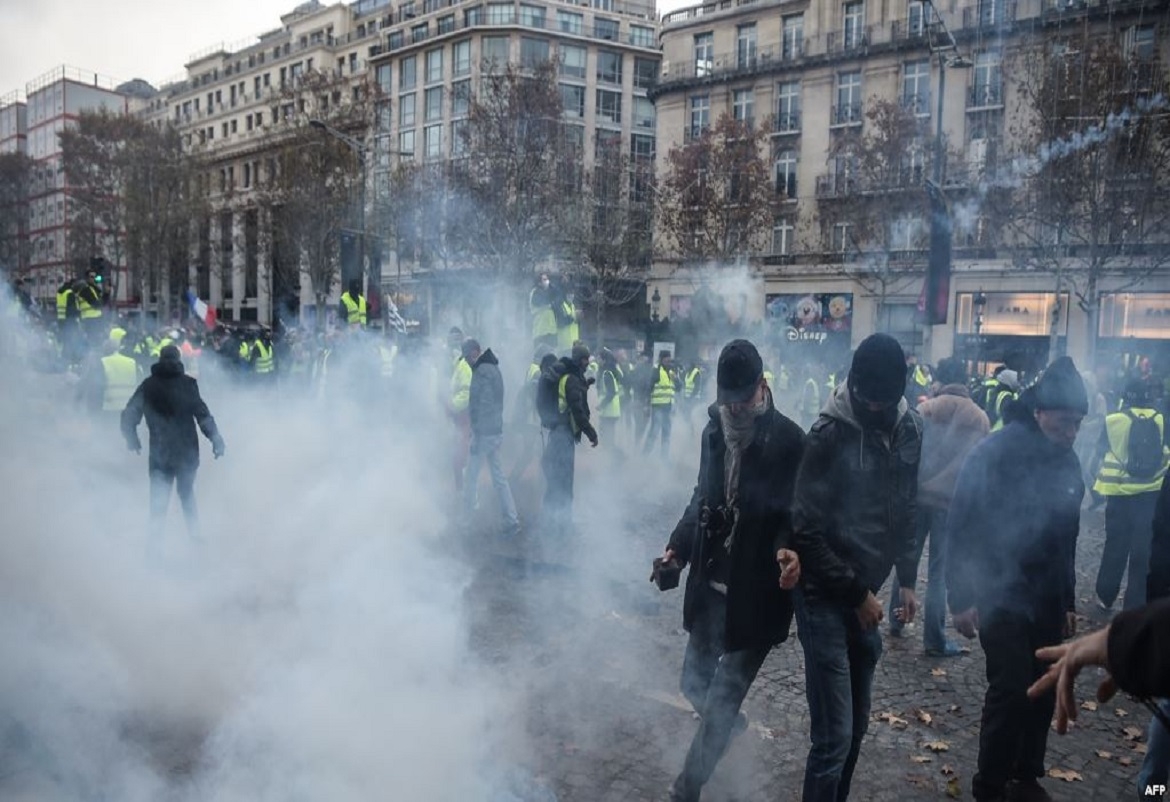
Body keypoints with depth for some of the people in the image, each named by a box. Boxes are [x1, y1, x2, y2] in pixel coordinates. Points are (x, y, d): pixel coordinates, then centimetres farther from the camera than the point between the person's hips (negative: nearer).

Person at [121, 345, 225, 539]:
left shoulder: (148, 385, 3)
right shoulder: (187, 383, -5)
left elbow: (129, 415, 4)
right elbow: (203, 414, -11)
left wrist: (133, 441, 17)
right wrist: (217, 440, -7)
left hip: (159, 452, 1)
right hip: (187, 451, -1)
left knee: (158, 499, 7)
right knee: (187, 494, 17)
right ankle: (194, 536, 18)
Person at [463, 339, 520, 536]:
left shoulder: (482, 371, -16)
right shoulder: (493, 368, 13)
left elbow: (480, 405, -20)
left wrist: (475, 434, -17)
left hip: (484, 432, -9)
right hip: (496, 431, 9)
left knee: (471, 477, 4)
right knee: (499, 477, 10)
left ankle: (466, 518, 13)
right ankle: (511, 520, 9)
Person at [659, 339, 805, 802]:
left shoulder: (788, 441, -13)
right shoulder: (714, 431, 6)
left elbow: (796, 512, -12)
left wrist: (789, 550, -32)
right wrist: (679, 546, 7)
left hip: (757, 592, -6)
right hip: (710, 584, 6)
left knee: (723, 697, -1)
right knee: (695, 682, 17)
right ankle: (727, 721, 49)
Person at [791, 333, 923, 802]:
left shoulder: (909, 427, 1)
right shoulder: (829, 435, -18)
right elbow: (807, 532, -16)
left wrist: (906, 578, 7)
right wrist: (856, 593, -12)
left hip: (864, 594, 6)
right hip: (826, 599, -6)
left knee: (857, 726, 15)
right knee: (835, 736, -6)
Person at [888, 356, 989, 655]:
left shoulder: (924, 410, -3)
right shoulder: (979, 418, 1)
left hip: (917, 495, 0)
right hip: (952, 501, 0)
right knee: (940, 571, 4)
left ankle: (896, 622, 25)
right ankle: (934, 640, 7)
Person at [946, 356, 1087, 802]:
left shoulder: (1066, 461, 5)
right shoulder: (996, 453, -14)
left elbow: (1066, 535, 15)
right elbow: (961, 526, -14)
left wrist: (1068, 600, 18)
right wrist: (961, 598, -16)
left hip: (1046, 599, 6)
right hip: (1000, 595, -6)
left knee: (1042, 691, 10)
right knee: (1011, 689, -9)